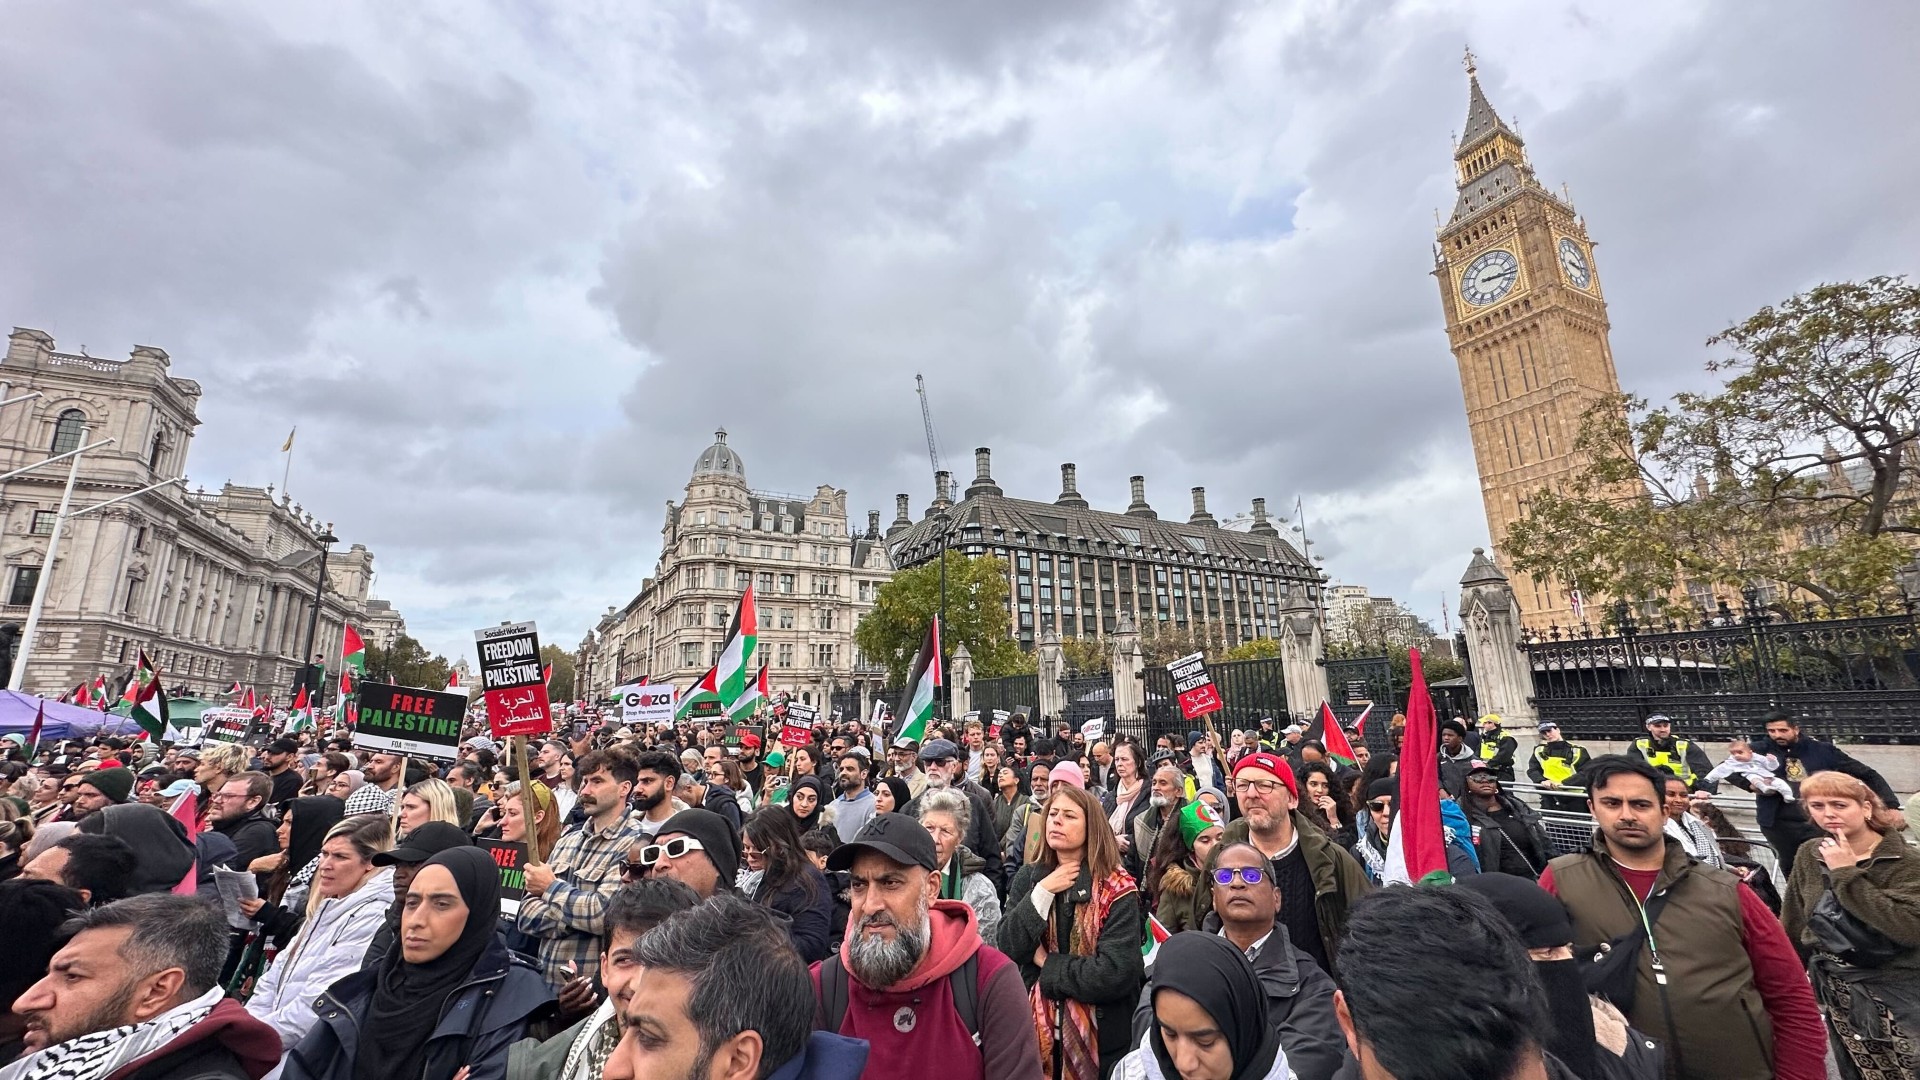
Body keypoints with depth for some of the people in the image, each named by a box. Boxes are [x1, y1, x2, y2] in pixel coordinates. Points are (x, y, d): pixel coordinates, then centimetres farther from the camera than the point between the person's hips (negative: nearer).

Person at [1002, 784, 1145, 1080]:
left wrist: (1047, 963, -15)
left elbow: (1115, 974, -23)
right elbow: (1008, 949, -10)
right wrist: (1043, 892, -20)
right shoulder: (1028, 877, -1)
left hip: (1100, 1038, -3)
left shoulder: (1116, 888, -13)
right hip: (1036, 1030, 3)